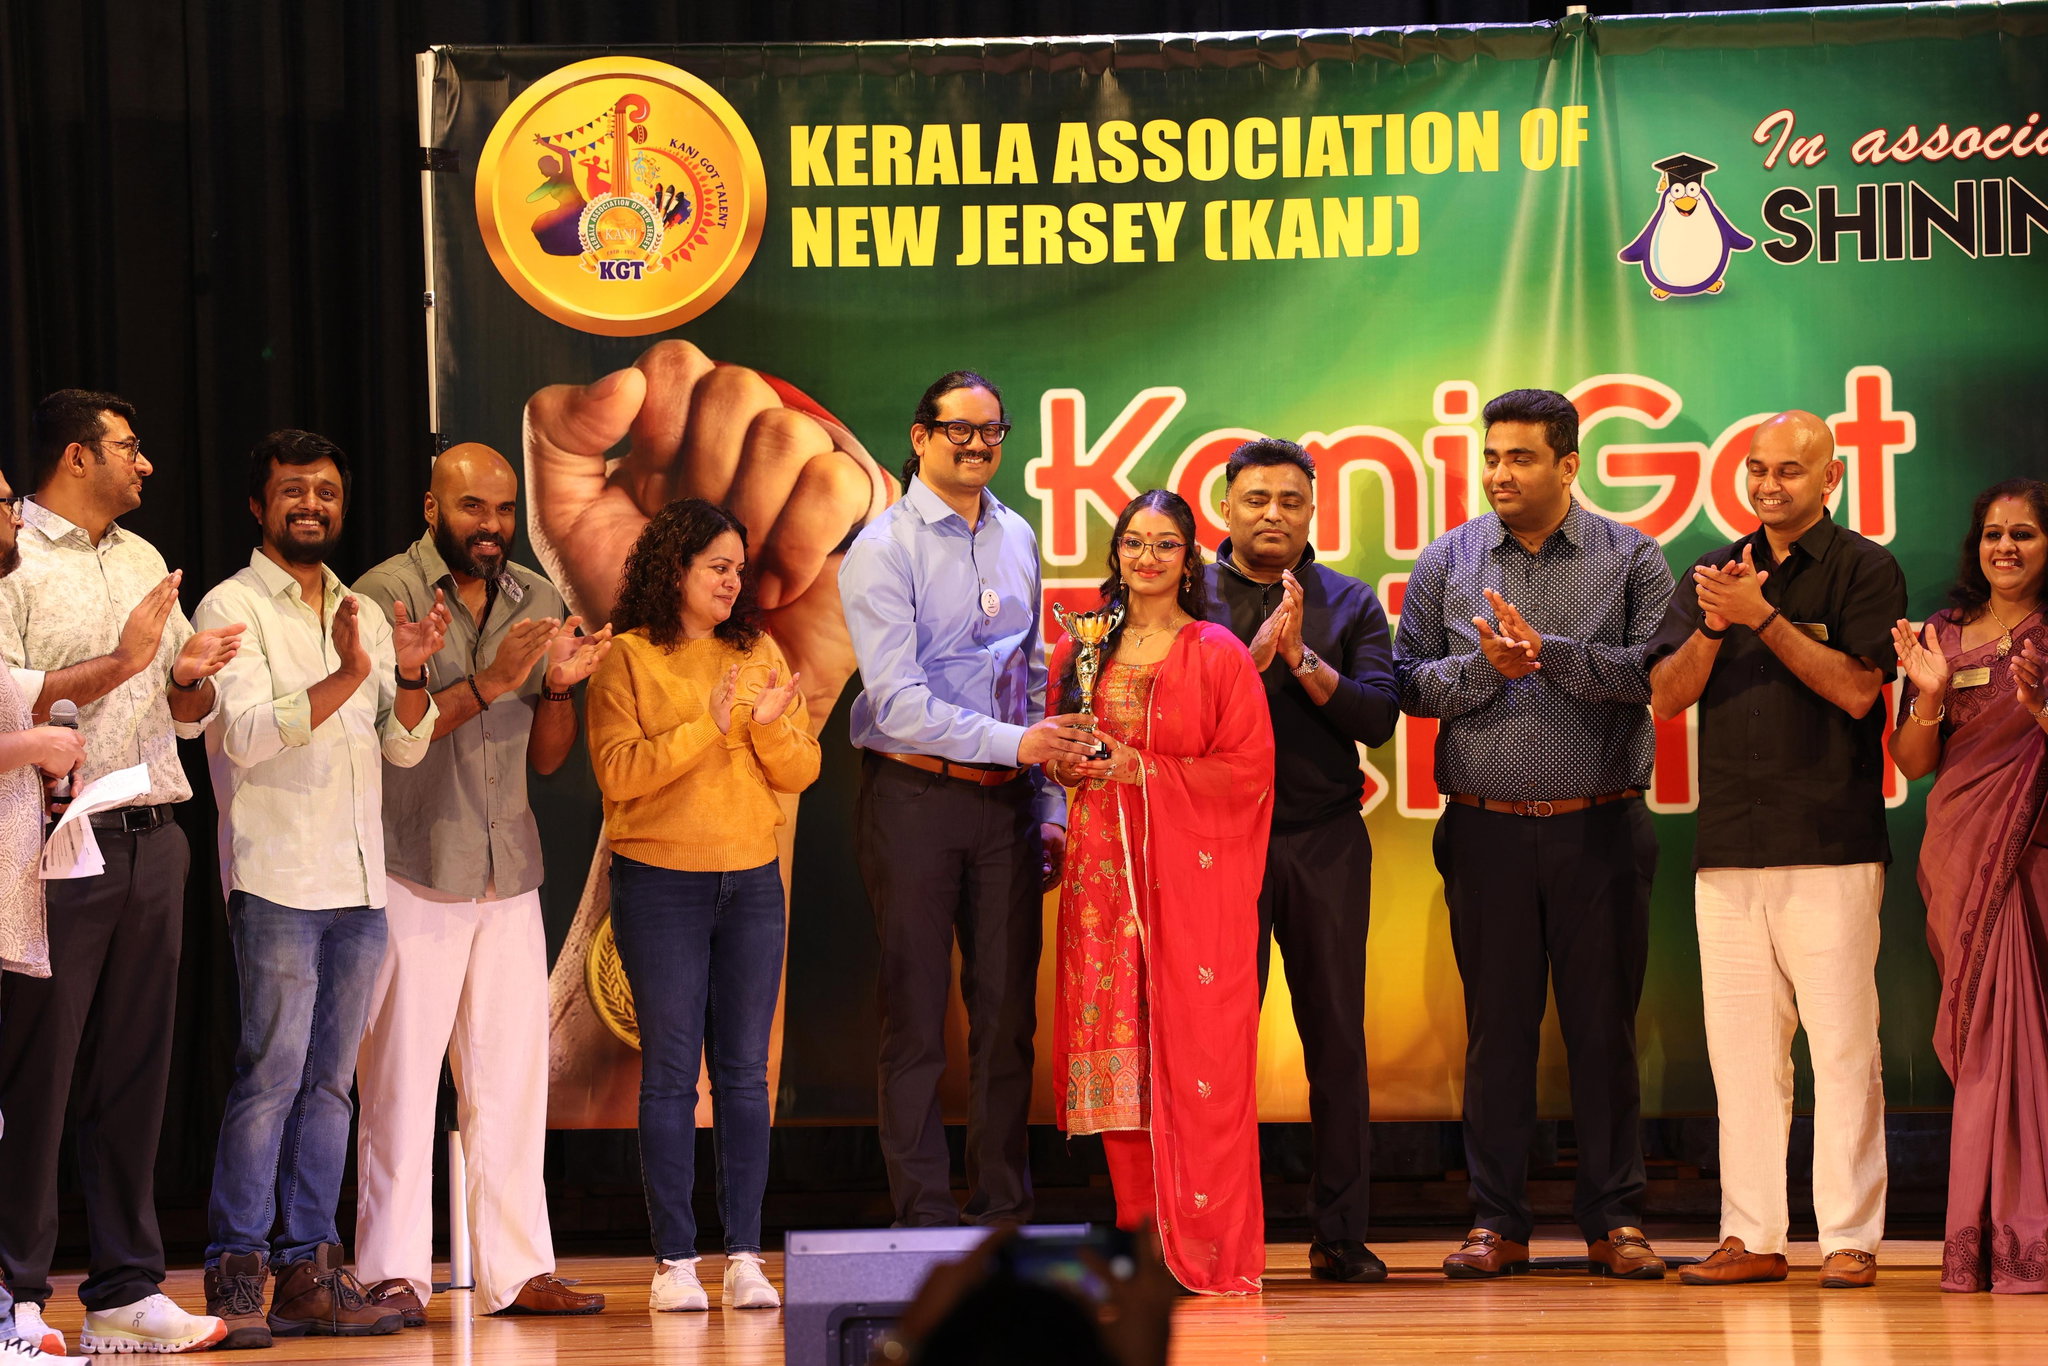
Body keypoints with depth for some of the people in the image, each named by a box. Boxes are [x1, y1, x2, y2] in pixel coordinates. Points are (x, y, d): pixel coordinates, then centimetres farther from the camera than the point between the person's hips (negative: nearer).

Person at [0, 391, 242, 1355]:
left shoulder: (144, 561, 20)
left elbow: (187, 714, 22)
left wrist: (190, 676, 0)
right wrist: (121, 663, -15)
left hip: (152, 840, 7)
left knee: (134, 1068, 8)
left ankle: (125, 1291, 12)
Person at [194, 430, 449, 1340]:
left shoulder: (360, 612, 17)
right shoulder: (233, 608, -3)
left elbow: (405, 747, 13)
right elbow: (247, 733, -15)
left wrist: (411, 677, -6)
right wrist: (346, 677, -26)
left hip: (359, 886, 6)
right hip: (277, 880, -6)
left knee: (328, 1081, 7)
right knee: (270, 1077, -10)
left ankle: (308, 1274, 10)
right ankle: (235, 1277, -7)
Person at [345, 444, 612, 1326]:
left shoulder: (536, 600, 12)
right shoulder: (385, 595, -5)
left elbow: (548, 757, 13)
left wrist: (559, 686, -6)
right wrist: (486, 686, -21)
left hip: (508, 872, 5)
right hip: (412, 873, -5)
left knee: (513, 1073, 4)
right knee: (400, 1078, -3)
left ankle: (515, 1270, 7)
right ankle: (393, 1273, 2)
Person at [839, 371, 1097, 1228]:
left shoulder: (1018, 539, 13)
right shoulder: (884, 550, -7)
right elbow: (899, 702, -15)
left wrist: (1049, 804, 12)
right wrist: (1013, 742, -23)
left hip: (1005, 803, 5)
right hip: (915, 800, -5)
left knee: (1007, 1014, 6)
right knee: (917, 1019, -2)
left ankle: (1004, 1212, 12)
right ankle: (924, 1217, 1)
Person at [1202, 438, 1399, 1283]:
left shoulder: (1350, 604, 11)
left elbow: (1377, 717, 0)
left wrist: (1303, 660, -11)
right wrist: (1256, 653, -15)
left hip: (1325, 841, 2)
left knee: (1336, 1035, 2)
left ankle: (1341, 1235, 6)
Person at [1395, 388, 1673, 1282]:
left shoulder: (1631, 560, 3)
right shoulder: (1446, 562, 8)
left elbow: (1655, 670, -10)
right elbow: (1411, 684, 3)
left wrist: (1549, 653, -18)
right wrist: (1485, 665, -13)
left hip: (1599, 829, -1)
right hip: (1487, 830, 1)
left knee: (1603, 1024, 2)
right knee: (1497, 1025, 4)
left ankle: (1613, 1221, 8)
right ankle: (1497, 1223, 10)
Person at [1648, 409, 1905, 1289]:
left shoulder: (1863, 570, 2)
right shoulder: (1712, 574, 16)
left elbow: (1856, 688, -10)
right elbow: (1667, 697, 8)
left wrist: (1762, 618, -14)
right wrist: (1712, 626, -9)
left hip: (1831, 845, -5)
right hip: (1727, 850, 5)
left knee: (1842, 1043, -6)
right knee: (1740, 1045, 5)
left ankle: (1849, 1237, -4)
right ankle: (1752, 1236, 9)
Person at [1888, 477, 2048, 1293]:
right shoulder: (1944, 636, 12)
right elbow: (1912, 765, 10)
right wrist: (1929, 699, -7)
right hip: (1957, 857, 3)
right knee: (1976, 1042, 2)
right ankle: (1980, 1250, 4)